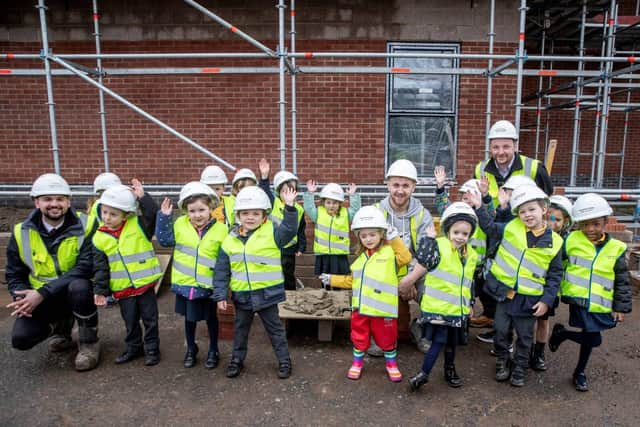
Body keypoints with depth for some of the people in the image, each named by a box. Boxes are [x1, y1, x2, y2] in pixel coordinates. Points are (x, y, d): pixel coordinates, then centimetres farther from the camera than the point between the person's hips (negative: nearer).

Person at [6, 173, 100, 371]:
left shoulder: (83, 227, -14)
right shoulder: (21, 233, -3)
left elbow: (85, 268, -26)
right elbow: (15, 274, 6)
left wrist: (42, 293, -31)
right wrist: (21, 298, -16)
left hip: (76, 293, -3)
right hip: (40, 299, 3)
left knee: (79, 286, -37)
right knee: (21, 338, -19)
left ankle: (89, 342, -10)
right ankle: (61, 325, 18)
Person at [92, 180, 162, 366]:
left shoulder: (139, 225, -7)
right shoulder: (100, 237, -2)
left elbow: (154, 215, -24)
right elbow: (100, 267, 1)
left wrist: (142, 197, -29)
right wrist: (101, 290, 0)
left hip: (145, 284, -2)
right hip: (122, 289, 2)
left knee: (150, 319, 9)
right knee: (130, 321, 17)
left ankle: (152, 349, 25)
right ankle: (133, 347, 35)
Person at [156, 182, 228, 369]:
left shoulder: (221, 230, -13)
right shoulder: (180, 224, -6)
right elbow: (164, 239, 2)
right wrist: (164, 216, -7)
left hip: (207, 284, -2)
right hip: (185, 283, 2)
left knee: (211, 318, 17)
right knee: (189, 318, 20)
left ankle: (213, 351, 36)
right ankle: (191, 349, 41)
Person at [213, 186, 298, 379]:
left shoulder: (271, 233, -7)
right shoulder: (230, 240, -1)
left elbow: (289, 229, -25)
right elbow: (222, 271, 2)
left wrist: (290, 207, -35)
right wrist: (220, 295, -1)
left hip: (267, 293, -3)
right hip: (242, 295, 3)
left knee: (275, 328, 11)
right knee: (240, 329, 19)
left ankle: (284, 360, 27)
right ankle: (237, 359, 38)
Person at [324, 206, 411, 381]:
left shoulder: (390, 251, -6)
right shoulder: (361, 256, 13)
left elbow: (406, 257, -26)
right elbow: (353, 280, 21)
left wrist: (394, 238, -22)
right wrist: (333, 279, 20)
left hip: (383, 307, -5)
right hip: (361, 306, 5)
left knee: (387, 339, 12)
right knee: (359, 338, 16)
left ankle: (391, 364, 34)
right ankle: (357, 363, 36)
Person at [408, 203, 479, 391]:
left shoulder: (471, 255, 8)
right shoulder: (438, 246, -13)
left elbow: (469, 283, 18)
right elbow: (422, 264, -29)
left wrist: (470, 304, 22)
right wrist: (429, 239, -27)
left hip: (458, 308, 7)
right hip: (438, 306, -6)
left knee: (452, 341, 19)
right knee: (439, 341, -5)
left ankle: (450, 369, 37)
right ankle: (424, 373, 7)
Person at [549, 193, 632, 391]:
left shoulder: (616, 248, 0)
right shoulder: (571, 241, -4)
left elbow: (622, 282, 5)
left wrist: (621, 307, 4)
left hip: (600, 305, 3)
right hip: (578, 300, -3)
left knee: (590, 339, 13)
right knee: (593, 339, -9)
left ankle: (580, 372, 36)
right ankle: (561, 333, 19)